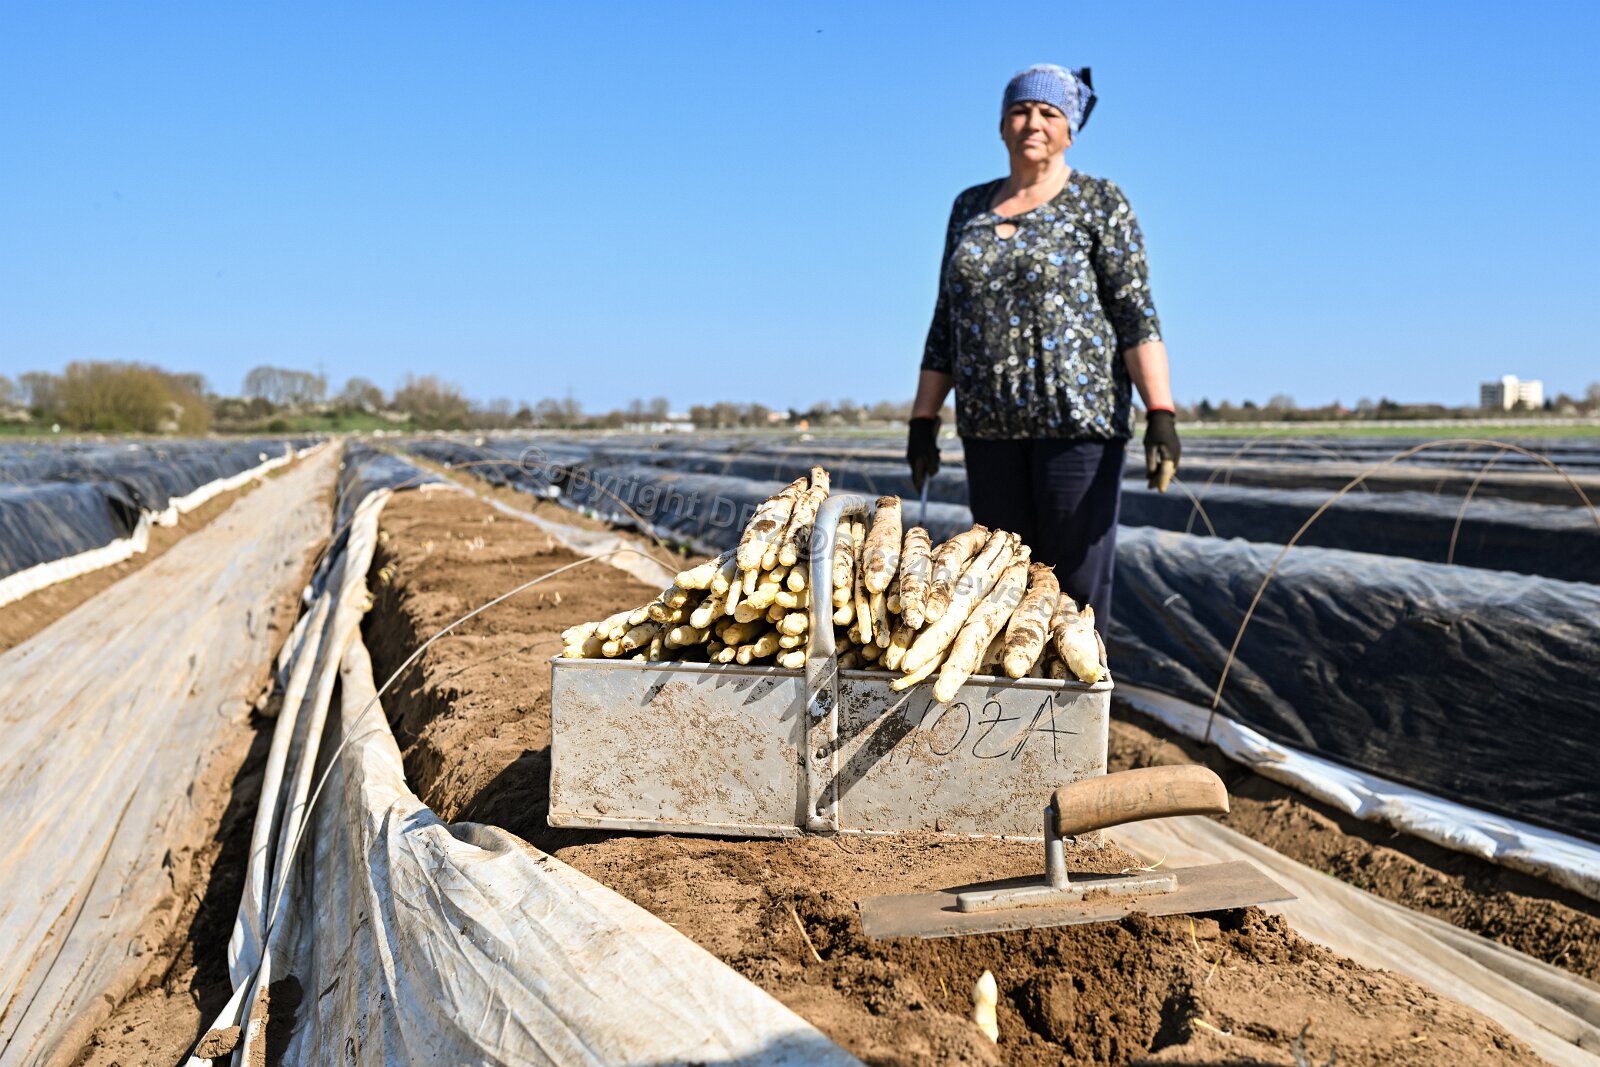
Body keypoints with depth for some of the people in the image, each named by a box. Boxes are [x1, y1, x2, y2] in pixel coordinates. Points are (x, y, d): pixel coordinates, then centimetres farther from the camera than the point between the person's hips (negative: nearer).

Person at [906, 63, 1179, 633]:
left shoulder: (1100, 203, -2)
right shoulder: (972, 206, 13)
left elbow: (1136, 314, -9)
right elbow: (948, 322, 14)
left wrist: (1161, 415, -20)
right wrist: (923, 420, 9)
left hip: (1079, 414, -5)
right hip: (992, 424, 5)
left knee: (1076, 577, -4)